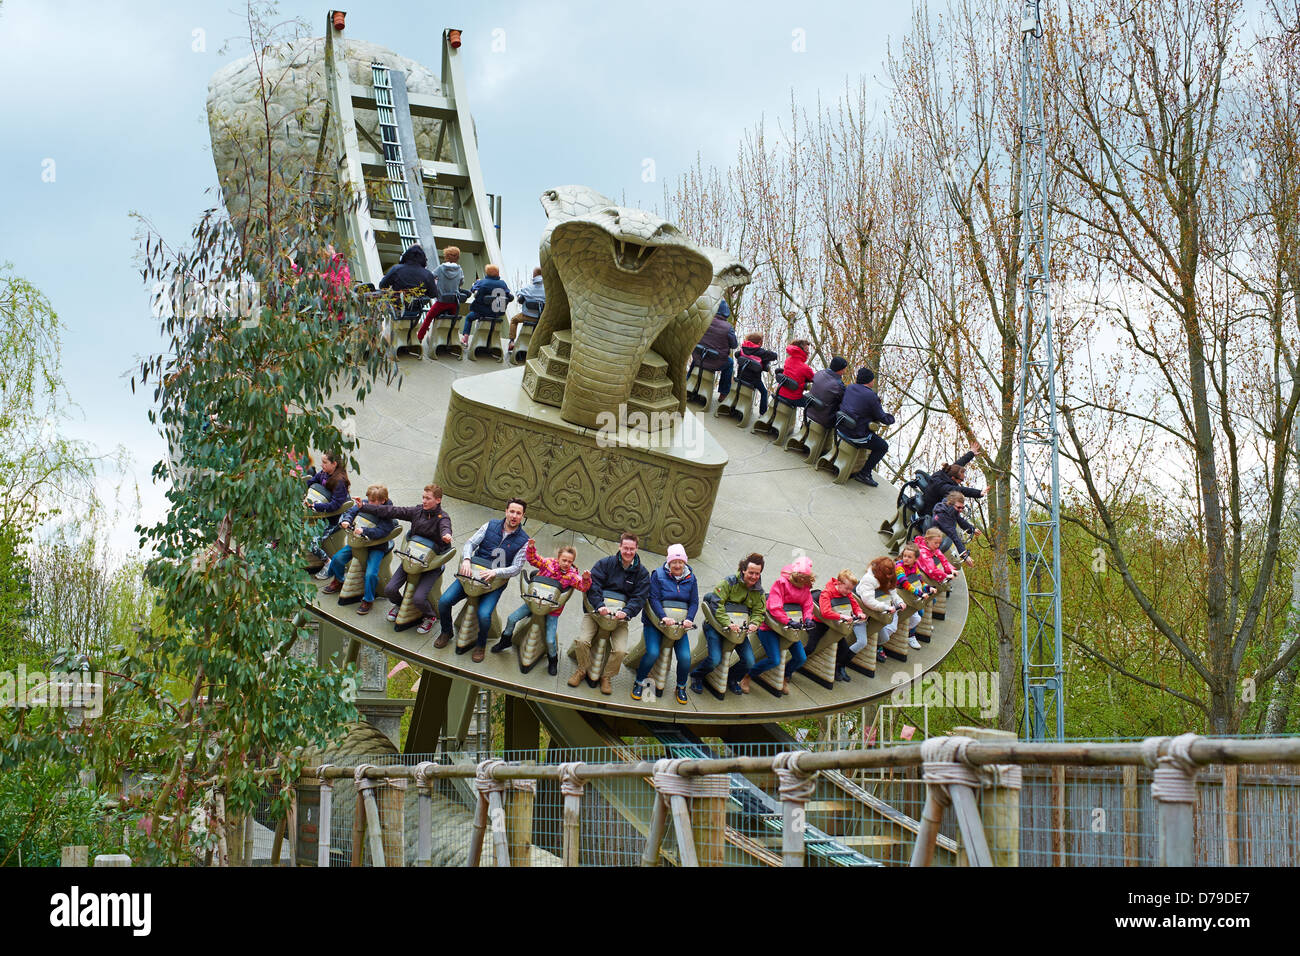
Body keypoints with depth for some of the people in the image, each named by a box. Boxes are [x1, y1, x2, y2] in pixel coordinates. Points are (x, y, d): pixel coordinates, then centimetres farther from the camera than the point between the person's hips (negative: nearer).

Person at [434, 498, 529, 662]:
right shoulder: (491, 525, 3)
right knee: (444, 601, -13)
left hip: (496, 581, -3)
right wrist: (466, 559, -19)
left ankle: (481, 644, 3)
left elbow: (517, 567, -7)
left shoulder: (523, 541, -3)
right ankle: (446, 632, 16)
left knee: (484, 614, -28)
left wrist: (495, 572, -24)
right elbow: (470, 543, 2)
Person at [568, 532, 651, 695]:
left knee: (620, 650, -20)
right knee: (582, 641, -22)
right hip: (596, 611, -1)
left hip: (621, 616, 1)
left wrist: (626, 612, -24)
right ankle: (582, 670, 8)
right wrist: (599, 605, -27)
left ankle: (606, 676, 9)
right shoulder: (606, 563, -1)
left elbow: (639, 598, -4)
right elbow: (593, 584, -11)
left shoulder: (641, 572, 3)